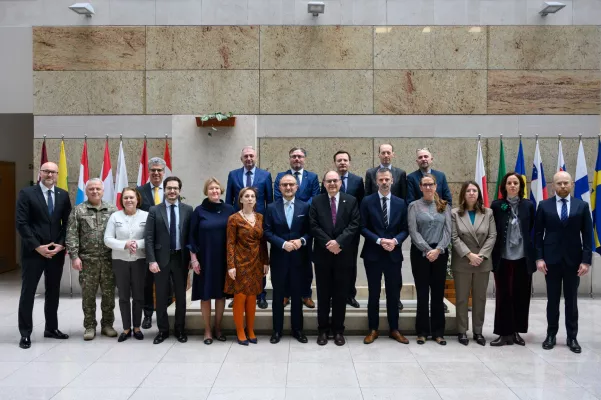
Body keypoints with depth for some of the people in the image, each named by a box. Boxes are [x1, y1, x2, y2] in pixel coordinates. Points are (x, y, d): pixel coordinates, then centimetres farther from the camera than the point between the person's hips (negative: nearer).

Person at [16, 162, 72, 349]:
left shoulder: (63, 195, 7)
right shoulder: (27, 193, -4)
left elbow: (67, 223, 7)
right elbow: (21, 223, -10)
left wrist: (61, 244, -7)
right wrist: (37, 247, -15)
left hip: (56, 251, 4)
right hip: (33, 251, -4)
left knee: (53, 292, 12)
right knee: (28, 292, 3)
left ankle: (51, 328, 25)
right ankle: (25, 333, 13)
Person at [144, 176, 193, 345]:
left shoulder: (188, 210, 2)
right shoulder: (154, 210, -1)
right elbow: (149, 237, -4)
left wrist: (191, 258, -1)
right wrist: (151, 260, -11)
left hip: (181, 258, 1)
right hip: (161, 258, -1)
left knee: (181, 295, 10)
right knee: (161, 296, 8)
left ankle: (180, 329, 23)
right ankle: (163, 330, 21)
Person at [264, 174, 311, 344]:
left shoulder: (305, 207, 3)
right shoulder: (272, 208, 1)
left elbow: (310, 231, 2)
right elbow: (267, 232, -4)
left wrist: (302, 240, -17)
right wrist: (283, 243, -17)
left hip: (298, 257, 0)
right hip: (278, 257, 0)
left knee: (297, 294, 10)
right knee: (278, 295, 9)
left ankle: (297, 329, 22)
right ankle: (277, 330, 20)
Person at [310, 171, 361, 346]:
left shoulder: (351, 201, 3)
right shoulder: (316, 201, 4)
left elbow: (354, 225, -5)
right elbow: (314, 226, -3)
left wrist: (339, 242, -17)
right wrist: (328, 243, -14)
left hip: (343, 254, 0)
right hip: (322, 254, 0)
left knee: (340, 294, 7)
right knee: (323, 294, 7)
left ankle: (338, 330, 18)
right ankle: (323, 330, 17)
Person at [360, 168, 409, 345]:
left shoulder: (401, 203, 6)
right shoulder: (367, 201, -1)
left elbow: (405, 229, 5)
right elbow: (363, 227, -4)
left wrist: (395, 241, -14)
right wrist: (379, 241, -17)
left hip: (394, 254, 2)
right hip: (373, 254, -2)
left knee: (393, 294, 9)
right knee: (374, 294, 7)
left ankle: (394, 329, 21)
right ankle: (373, 329, 18)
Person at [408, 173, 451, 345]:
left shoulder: (444, 206, 8)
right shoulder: (414, 206, 2)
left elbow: (448, 230, 0)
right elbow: (413, 231, -7)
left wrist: (438, 249, -13)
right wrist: (427, 250, -15)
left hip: (440, 253, 2)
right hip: (420, 252, -2)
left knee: (438, 292, 6)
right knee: (422, 293, 3)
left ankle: (438, 332, 15)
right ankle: (422, 331, 13)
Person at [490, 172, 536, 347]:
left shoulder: (528, 205, 5)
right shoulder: (496, 205, 1)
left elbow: (533, 231, 10)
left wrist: (534, 255, 7)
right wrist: (492, 256, 0)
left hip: (523, 258, 2)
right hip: (503, 258, -1)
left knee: (521, 296, 6)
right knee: (503, 296, 1)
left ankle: (516, 331, 19)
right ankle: (505, 333, 9)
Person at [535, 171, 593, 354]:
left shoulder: (582, 206, 2)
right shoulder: (544, 205, 1)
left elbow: (587, 235, 0)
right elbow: (538, 233, 1)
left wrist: (586, 260, -7)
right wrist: (539, 258, -6)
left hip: (573, 260, 0)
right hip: (551, 260, 0)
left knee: (572, 300, 8)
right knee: (552, 300, 8)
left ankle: (572, 337, 17)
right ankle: (551, 334, 18)